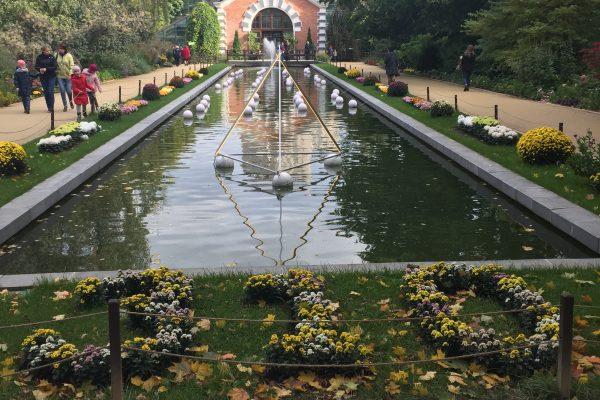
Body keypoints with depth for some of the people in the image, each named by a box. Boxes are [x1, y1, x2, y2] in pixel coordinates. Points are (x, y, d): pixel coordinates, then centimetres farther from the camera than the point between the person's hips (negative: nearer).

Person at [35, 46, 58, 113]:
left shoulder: (52, 57, -4)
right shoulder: (39, 57, 2)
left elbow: (55, 67, -8)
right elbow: (36, 66, 6)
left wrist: (46, 69, -18)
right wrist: (40, 69, -16)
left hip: (51, 77, -3)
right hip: (43, 77, 3)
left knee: (50, 91, -10)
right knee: (46, 92, 6)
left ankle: (51, 107, -5)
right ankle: (49, 107, 16)